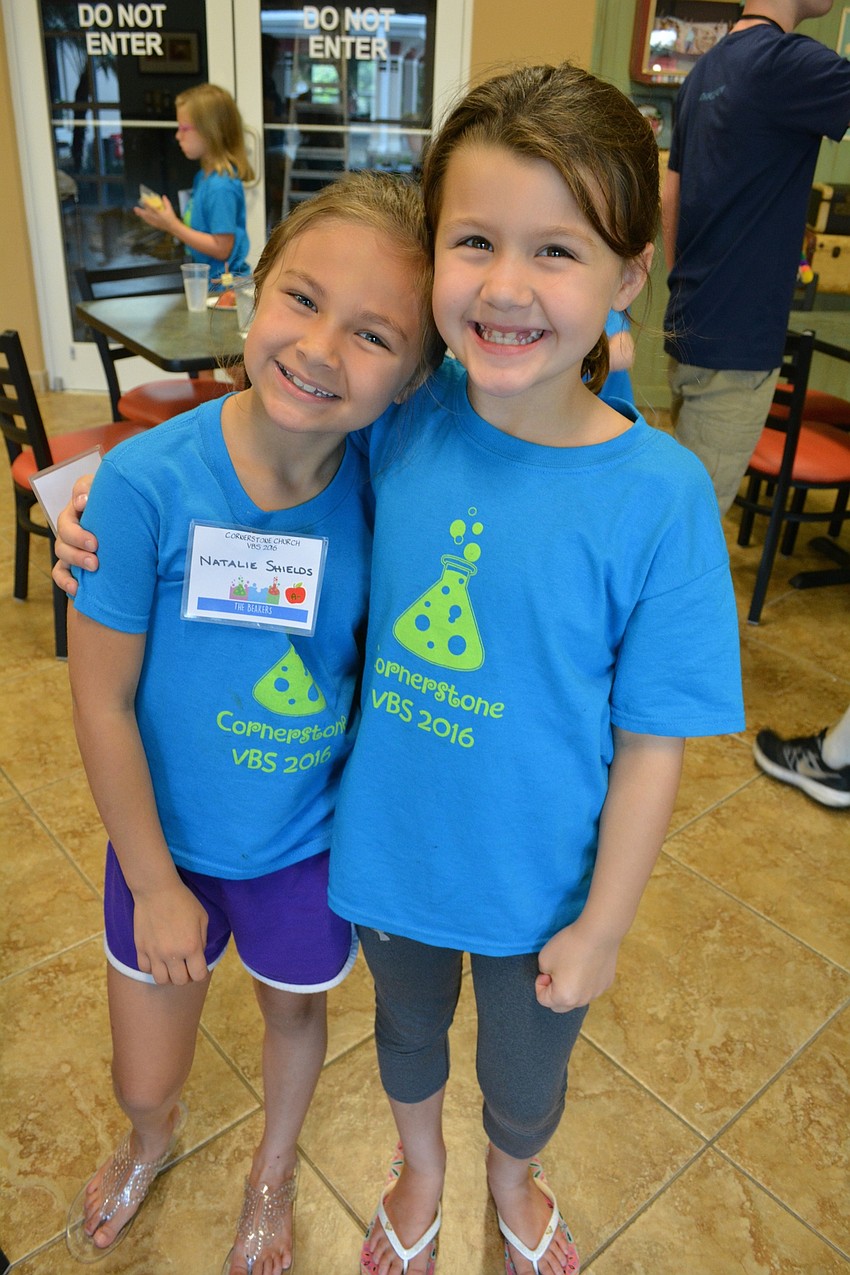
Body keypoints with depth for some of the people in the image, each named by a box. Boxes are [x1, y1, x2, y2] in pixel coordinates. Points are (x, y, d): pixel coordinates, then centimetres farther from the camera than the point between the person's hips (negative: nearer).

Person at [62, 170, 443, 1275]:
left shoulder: (381, 487, -20)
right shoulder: (147, 481, -25)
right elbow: (102, 699, -17)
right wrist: (152, 882, -10)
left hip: (311, 840, 1)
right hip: (167, 839, -1)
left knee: (296, 1016, 27)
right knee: (143, 1083, 20)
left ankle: (274, 1166, 63)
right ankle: (152, 1141, 61)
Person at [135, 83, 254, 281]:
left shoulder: (221, 186, -17)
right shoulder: (204, 175, 12)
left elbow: (222, 249, -18)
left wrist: (173, 226, -14)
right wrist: (170, 220, 5)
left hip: (223, 286, -8)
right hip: (205, 281, 8)